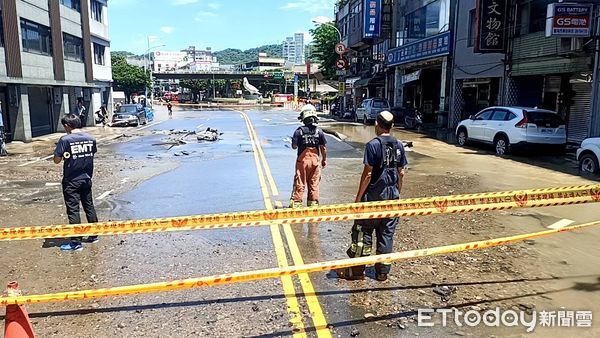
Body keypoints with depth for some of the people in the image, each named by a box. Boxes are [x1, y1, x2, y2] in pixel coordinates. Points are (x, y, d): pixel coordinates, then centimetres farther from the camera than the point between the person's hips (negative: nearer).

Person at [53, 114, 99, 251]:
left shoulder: (65, 140, -15)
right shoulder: (90, 138, 0)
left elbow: (57, 160, -14)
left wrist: (64, 155, 5)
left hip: (71, 181, -5)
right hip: (86, 179, 5)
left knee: (73, 210, 1)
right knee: (89, 207, 16)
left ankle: (76, 242, 5)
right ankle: (93, 235, 27)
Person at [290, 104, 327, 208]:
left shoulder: (299, 131, -9)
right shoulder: (319, 131, -3)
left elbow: (294, 146, -7)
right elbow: (324, 148, 0)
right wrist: (324, 159, 12)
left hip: (302, 160, -2)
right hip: (315, 160, 2)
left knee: (299, 184, 5)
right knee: (314, 184, 10)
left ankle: (295, 203, 8)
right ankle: (313, 203, 16)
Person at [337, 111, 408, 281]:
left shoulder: (373, 145, -12)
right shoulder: (399, 145, 5)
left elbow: (368, 173, -14)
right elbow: (401, 173, 9)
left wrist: (359, 196, -7)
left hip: (373, 196, -5)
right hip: (392, 196, 6)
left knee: (363, 231, 4)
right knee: (387, 233, 11)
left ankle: (357, 270, 11)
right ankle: (382, 271, 19)